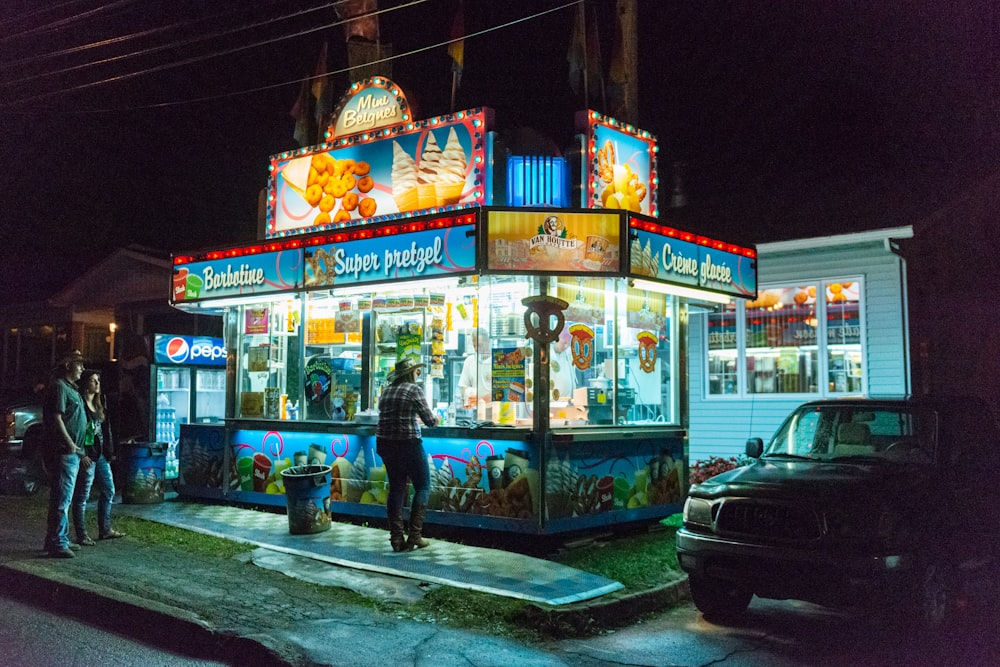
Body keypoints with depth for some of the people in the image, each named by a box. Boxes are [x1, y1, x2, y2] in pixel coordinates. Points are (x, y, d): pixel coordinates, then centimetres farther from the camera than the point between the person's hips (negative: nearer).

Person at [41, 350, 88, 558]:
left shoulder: (70, 388, 20)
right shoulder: (59, 387, -11)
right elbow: (56, 418, -20)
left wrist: (79, 451, 24)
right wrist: (69, 443, -24)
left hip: (72, 453, 10)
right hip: (63, 453, -10)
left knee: (63, 498, 15)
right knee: (61, 499, -9)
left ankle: (60, 539, 23)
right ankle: (56, 543, -7)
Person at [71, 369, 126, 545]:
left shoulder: (100, 403, 14)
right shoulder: (80, 403, -12)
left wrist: (109, 451, 13)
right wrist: (82, 455, -21)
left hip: (101, 454, 9)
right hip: (87, 455, -9)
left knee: (108, 491, 15)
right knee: (82, 496, -1)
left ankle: (105, 530, 25)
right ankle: (81, 535, 6)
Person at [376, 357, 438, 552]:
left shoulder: (386, 390, 9)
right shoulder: (414, 389, -9)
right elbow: (429, 420, -9)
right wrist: (435, 420, 14)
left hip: (385, 442, 6)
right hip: (408, 443, -6)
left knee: (396, 488, 11)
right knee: (422, 487, 7)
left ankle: (397, 539, 10)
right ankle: (414, 535, 1)